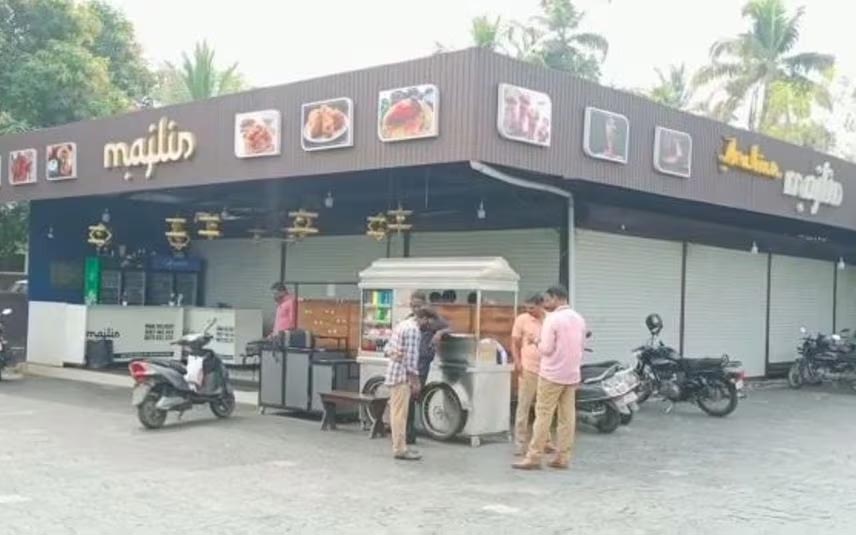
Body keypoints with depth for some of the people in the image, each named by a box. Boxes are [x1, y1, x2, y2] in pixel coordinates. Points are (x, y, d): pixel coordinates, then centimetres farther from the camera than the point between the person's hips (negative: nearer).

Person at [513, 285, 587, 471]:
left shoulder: (552, 319, -13)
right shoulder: (579, 319, 10)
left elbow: (546, 349, -15)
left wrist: (536, 341, 3)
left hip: (552, 375, -7)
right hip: (572, 375, 7)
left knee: (543, 416, -2)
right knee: (567, 417, 7)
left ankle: (534, 457, 0)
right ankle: (563, 457, 10)